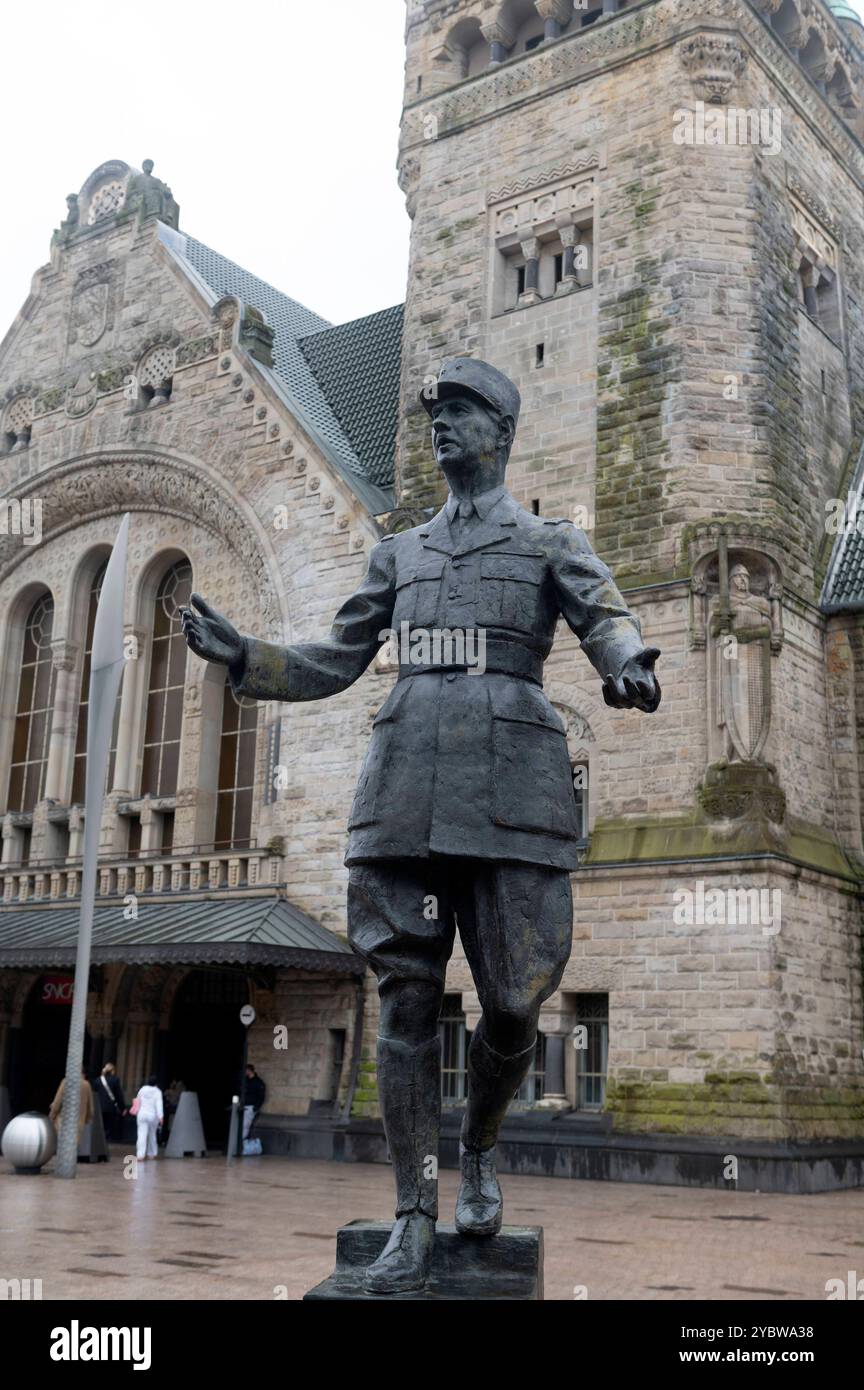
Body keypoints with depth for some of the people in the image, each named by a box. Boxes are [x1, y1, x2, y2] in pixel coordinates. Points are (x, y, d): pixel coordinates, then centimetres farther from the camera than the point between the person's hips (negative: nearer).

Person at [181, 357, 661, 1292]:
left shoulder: (555, 544, 15)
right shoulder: (399, 553, 23)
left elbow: (609, 625, -4)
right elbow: (334, 664, 21)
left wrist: (632, 672, -28)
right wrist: (240, 656, 5)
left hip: (513, 787, -2)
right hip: (408, 786, 3)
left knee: (513, 1002, -3)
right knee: (407, 999, -1)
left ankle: (478, 1149, 26)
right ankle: (414, 1216, 7)